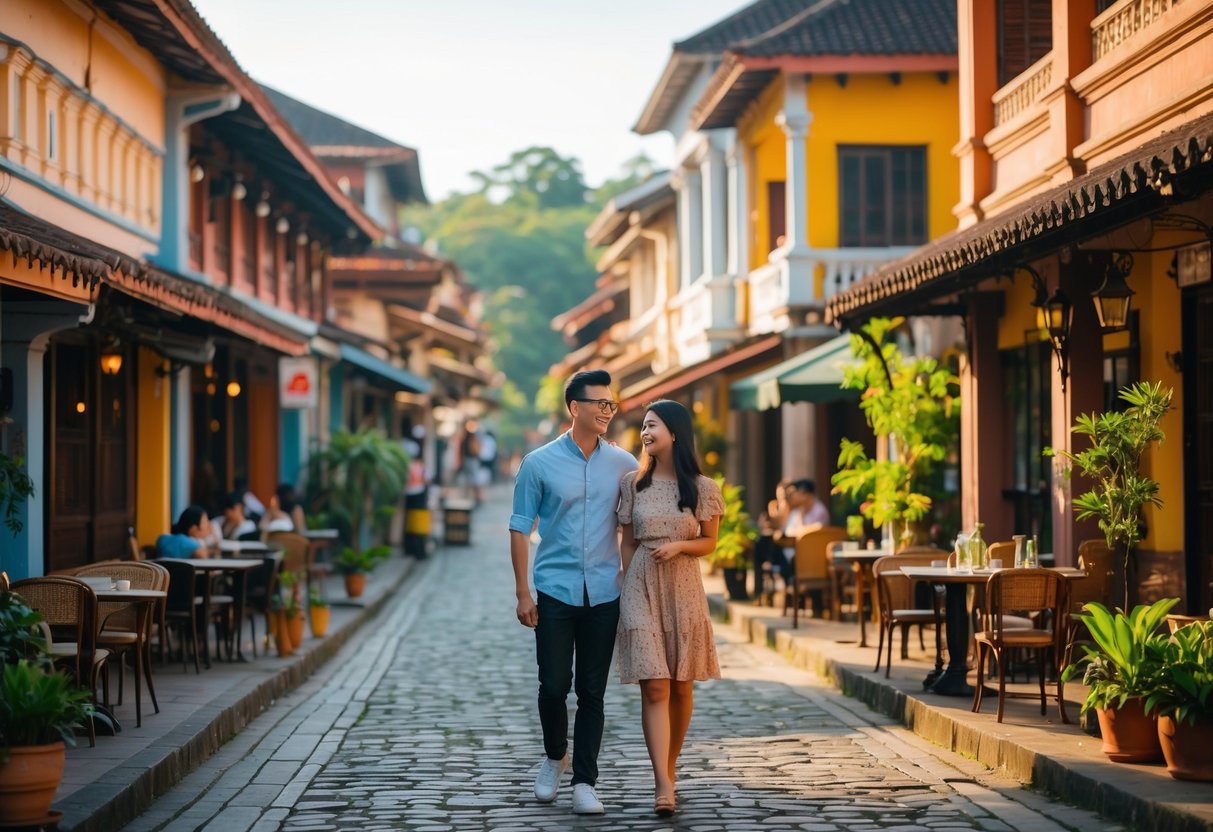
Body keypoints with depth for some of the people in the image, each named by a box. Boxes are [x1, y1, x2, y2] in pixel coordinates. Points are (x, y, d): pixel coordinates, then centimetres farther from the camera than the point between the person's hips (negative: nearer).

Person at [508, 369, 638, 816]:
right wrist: (523, 593, -4)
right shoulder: (539, 464, -1)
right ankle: (554, 757, 26)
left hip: (604, 594, 2)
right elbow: (520, 528, 1)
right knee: (554, 685, -1)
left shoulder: (623, 464, 5)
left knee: (592, 691, 3)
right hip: (555, 591, -1)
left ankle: (584, 783, 9)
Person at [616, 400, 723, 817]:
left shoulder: (702, 487, 0)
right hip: (642, 588, -1)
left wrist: (678, 546, -12)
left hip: (684, 587, 1)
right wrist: (630, 590, 6)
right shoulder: (633, 484, 3)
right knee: (654, 687, -9)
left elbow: (709, 542, 7)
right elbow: (627, 543, 9)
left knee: (681, 685, 8)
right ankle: (663, 785, -15)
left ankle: (670, 766, 26)